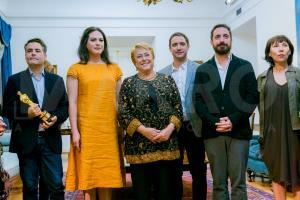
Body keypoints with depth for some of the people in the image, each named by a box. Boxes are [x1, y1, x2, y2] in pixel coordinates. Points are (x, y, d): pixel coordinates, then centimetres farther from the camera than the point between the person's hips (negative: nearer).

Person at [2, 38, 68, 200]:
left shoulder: (57, 80, 11)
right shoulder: (15, 80, 6)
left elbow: (65, 107, 8)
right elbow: (7, 110, 0)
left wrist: (55, 118, -12)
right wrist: (26, 113, -17)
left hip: (50, 139, 1)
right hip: (26, 140, -1)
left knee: (56, 185, 0)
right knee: (29, 187, 8)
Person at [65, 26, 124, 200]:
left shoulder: (114, 69, 11)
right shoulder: (76, 69, 2)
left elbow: (118, 100, 13)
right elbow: (72, 102, -1)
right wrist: (75, 131, -7)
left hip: (110, 129, 2)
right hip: (86, 128, -2)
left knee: (107, 173, 7)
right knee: (88, 172, 3)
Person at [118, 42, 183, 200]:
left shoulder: (167, 80, 10)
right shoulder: (128, 84, 5)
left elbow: (178, 108, 7)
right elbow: (122, 113, -2)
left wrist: (170, 128, -10)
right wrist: (143, 129, -13)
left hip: (167, 144, 1)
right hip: (139, 146, -1)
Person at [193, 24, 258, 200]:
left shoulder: (245, 67, 8)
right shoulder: (202, 70, 11)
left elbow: (252, 97, 0)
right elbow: (198, 101, 4)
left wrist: (233, 121, -11)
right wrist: (214, 123, -10)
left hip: (239, 131, -1)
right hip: (212, 132, 1)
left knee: (238, 182, 2)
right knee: (218, 183, 6)